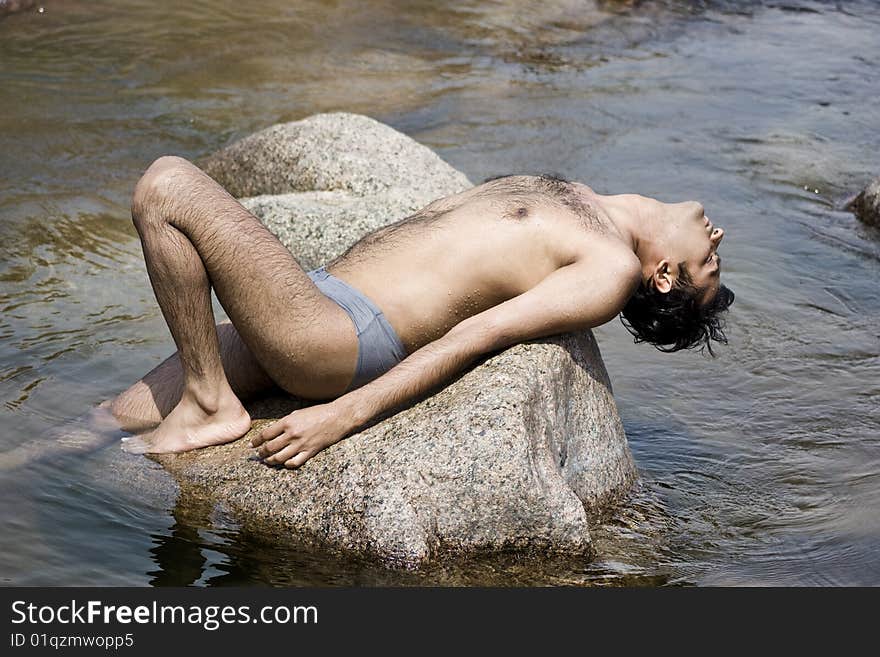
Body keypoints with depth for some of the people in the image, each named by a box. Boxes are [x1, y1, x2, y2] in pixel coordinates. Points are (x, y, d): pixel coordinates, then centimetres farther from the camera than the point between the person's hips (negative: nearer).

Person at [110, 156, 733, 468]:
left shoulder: (613, 270, -8)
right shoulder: (578, 198, 19)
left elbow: (472, 338, -18)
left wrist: (341, 416, -22)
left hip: (334, 336, -8)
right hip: (325, 296, 8)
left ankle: (209, 406, -10)